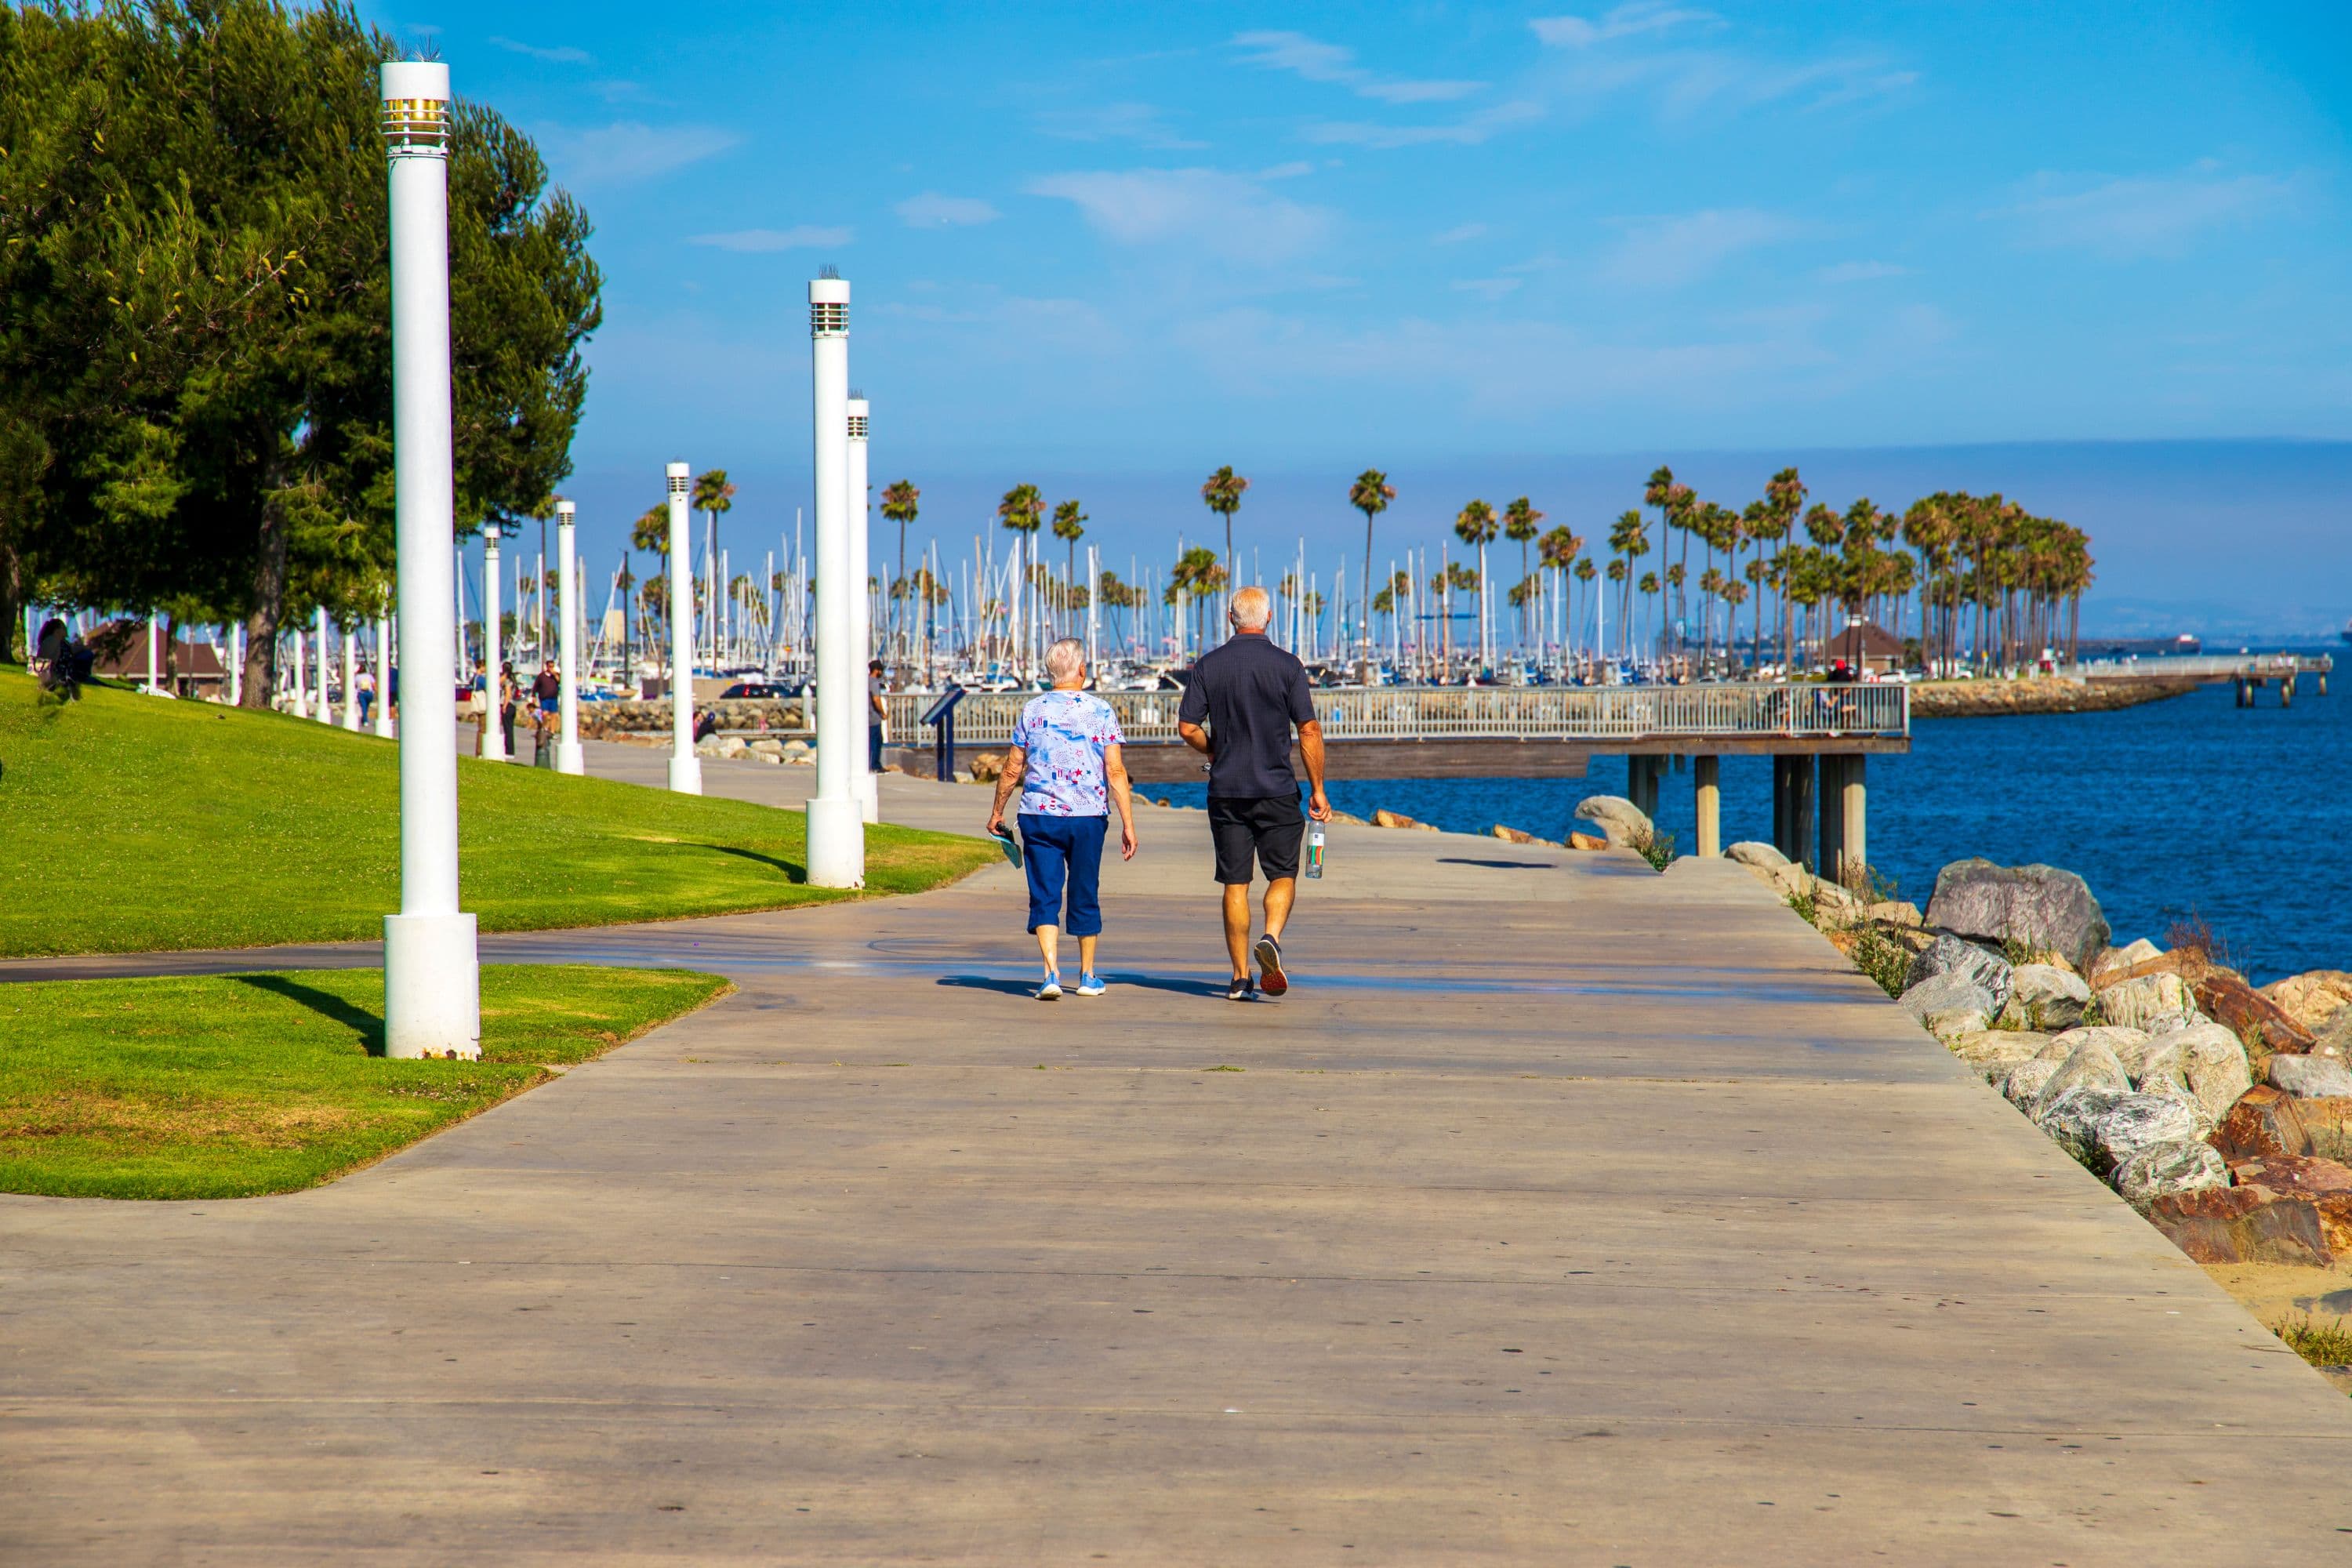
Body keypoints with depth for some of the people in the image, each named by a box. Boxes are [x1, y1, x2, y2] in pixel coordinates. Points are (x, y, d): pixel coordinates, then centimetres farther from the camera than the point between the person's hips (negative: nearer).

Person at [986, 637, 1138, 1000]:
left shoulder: (1033, 711, 2)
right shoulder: (1100, 711, -3)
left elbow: (1012, 770, 5)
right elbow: (1115, 771, -7)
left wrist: (997, 812, 20)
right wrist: (1128, 824, -5)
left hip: (1039, 816, 0)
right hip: (1088, 819, 0)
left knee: (1044, 897, 1)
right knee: (1085, 896, 13)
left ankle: (1052, 974, -13)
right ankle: (1088, 976, 23)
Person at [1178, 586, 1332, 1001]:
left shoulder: (1209, 665, 1)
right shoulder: (1287, 666, -4)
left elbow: (1187, 728, -1)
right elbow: (1309, 731, -7)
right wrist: (1318, 791, 0)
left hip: (1226, 791, 2)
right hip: (1277, 790, -2)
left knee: (1235, 884, 6)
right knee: (1283, 875, 8)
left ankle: (1240, 977, 6)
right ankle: (1271, 937, -19)